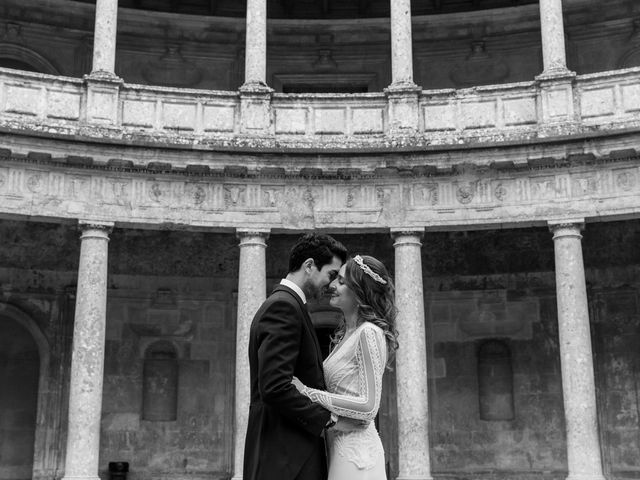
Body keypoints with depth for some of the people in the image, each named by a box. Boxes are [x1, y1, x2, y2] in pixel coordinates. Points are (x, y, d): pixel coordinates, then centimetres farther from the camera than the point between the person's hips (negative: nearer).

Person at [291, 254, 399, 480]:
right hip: (339, 443, 9)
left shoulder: (369, 333, -15)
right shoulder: (346, 334, 13)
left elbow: (368, 406, -19)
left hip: (354, 451, -9)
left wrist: (307, 391, -19)